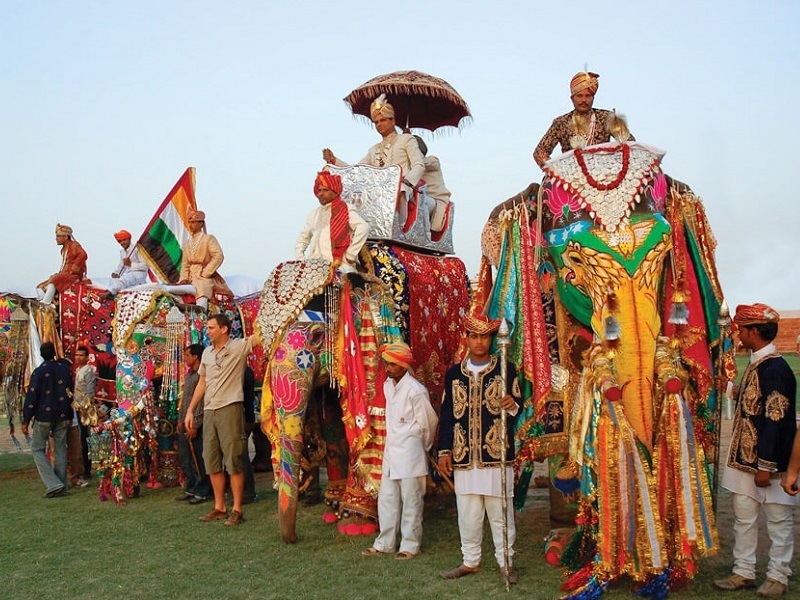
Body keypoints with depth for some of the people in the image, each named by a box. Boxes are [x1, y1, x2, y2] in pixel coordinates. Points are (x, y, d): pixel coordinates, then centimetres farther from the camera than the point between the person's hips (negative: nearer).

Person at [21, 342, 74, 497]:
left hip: (44, 416, -4)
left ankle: (53, 484, -8)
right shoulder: (65, 370, 4)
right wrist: (70, 416, 22)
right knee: (60, 449, 10)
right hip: (62, 417, 4)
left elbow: (31, 397, -10)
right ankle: (61, 487, 12)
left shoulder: (38, 372, -10)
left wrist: (26, 420, -3)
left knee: (38, 449, 5)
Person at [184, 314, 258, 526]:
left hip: (230, 409, -7)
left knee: (233, 461, -5)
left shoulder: (239, 346, -3)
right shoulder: (207, 353, 16)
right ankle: (219, 508, 20)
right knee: (212, 462, 10)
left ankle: (237, 510, 2)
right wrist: (190, 410, 19)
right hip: (209, 411, 7)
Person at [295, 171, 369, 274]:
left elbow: (363, 227, -16)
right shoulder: (315, 213, 22)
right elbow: (303, 237, 30)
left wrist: (350, 255, -15)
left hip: (338, 266, -6)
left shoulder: (346, 210, 1)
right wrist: (299, 258, 13)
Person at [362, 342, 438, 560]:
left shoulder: (416, 390, -16)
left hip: (410, 452, -7)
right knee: (387, 499, 13)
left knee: (411, 501, 3)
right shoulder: (388, 385, 8)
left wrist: (422, 447, 7)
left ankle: (410, 545, 15)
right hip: (391, 450, 7)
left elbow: (427, 424, -7)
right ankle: (384, 543, 24)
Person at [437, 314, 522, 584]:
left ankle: (506, 561, 19)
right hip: (464, 456, 2)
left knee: (500, 510, 4)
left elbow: (518, 407, 5)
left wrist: (512, 406, -19)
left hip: (497, 454, -2)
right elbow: (446, 413, 10)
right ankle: (470, 560, 24)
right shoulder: (453, 373, 9)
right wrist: (444, 451, 7)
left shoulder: (506, 369, 3)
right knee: (467, 513, 10)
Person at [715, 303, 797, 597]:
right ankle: (744, 572, 24)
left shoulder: (775, 369, -19)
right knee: (743, 518, 14)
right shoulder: (756, 365, 11)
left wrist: (766, 466, -20)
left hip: (768, 462, -9)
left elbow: (776, 420, -21)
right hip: (745, 459, 9)